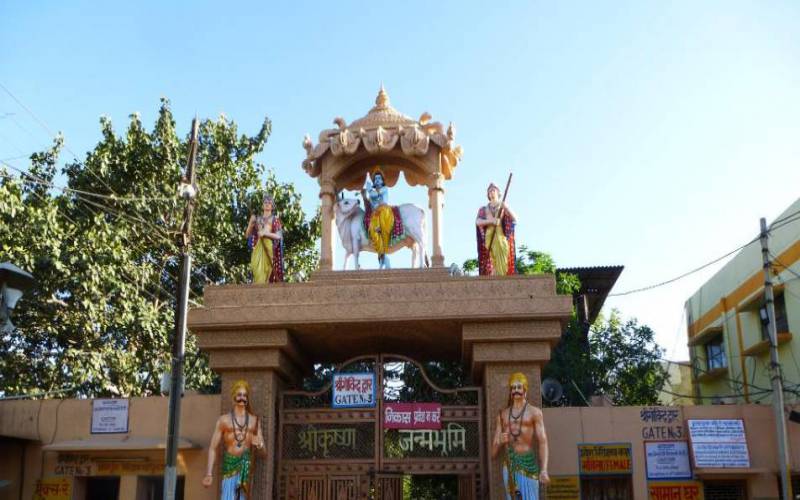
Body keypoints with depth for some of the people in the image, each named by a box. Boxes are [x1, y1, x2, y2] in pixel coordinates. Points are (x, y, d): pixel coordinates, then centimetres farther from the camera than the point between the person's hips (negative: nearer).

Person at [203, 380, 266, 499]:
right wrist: (209, 474, -5)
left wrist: (259, 445, -11)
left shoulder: (254, 421, 14)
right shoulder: (224, 420, 8)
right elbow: (213, 448, 4)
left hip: (246, 464, 2)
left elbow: (264, 452, 13)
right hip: (229, 464, -2)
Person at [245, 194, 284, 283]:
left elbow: (279, 236, 1)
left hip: (269, 247, -2)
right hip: (258, 247, 2)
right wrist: (250, 223, 1)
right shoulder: (257, 218, 19)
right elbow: (247, 235, 16)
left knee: (266, 271, -13)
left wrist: (265, 233, -8)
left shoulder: (275, 219, 11)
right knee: (258, 271, -13)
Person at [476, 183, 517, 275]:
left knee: (502, 262, -13)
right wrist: (491, 221, -15)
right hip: (488, 237, 1)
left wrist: (506, 207, -16)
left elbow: (514, 219, 1)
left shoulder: (504, 207, 17)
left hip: (501, 236, -1)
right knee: (490, 264, -11)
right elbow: (477, 222, 3)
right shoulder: (483, 209, 21)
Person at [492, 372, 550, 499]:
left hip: (528, 462, -3)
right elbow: (494, 452, 15)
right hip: (509, 463, 3)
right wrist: (500, 441, -10)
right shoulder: (503, 414, 15)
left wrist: (544, 470, -18)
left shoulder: (534, 412, 5)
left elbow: (542, 441, -6)